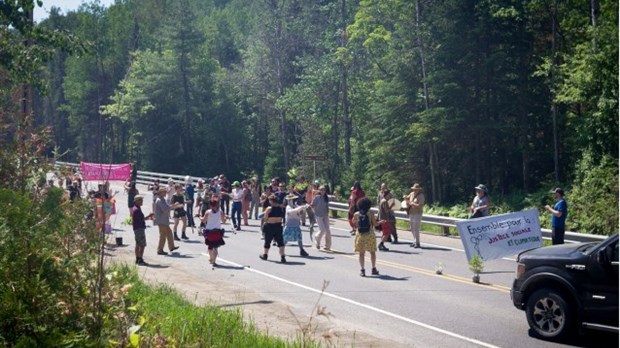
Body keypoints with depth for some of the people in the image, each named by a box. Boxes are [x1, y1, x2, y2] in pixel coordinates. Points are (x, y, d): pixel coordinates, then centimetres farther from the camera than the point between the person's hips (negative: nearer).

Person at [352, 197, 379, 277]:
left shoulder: (356, 214, 0)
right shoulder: (370, 213, -6)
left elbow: (354, 225, 4)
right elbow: (375, 223, -4)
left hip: (360, 235, 1)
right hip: (370, 234, -1)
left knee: (361, 253, 6)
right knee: (372, 252, 12)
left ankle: (362, 270, 3)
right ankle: (373, 269, 16)